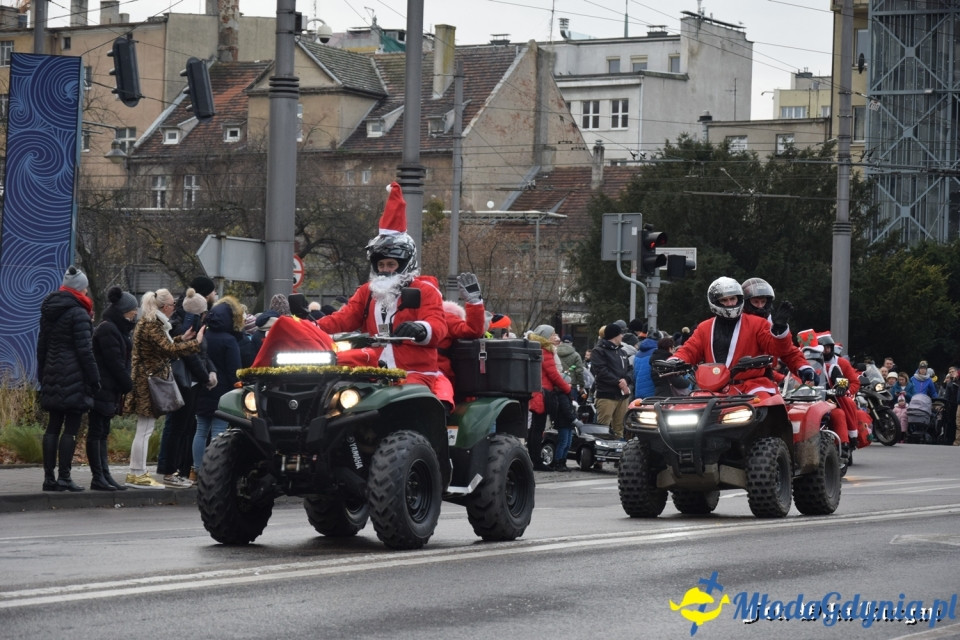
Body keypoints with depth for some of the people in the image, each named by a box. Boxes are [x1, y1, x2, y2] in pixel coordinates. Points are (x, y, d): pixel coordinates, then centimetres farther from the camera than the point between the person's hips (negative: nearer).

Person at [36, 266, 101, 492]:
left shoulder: (49, 311, 13)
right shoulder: (78, 313, -11)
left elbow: (41, 346, 18)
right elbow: (85, 350, -14)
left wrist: (42, 375, 23)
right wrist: (94, 378, -10)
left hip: (52, 377, 8)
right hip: (74, 379, -8)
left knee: (53, 426, 10)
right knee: (71, 427, -5)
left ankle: (49, 477, 10)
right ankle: (64, 477, -7)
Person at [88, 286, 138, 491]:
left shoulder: (117, 329, 17)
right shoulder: (107, 330, -14)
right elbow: (114, 362, -18)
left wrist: (126, 384, 7)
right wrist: (129, 385, -11)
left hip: (108, 390, 10)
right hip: (102, 389, -10)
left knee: (102, 432, 10)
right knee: (97, 432, -6)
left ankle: (104, 476, 12)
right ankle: (98, 477, -5)